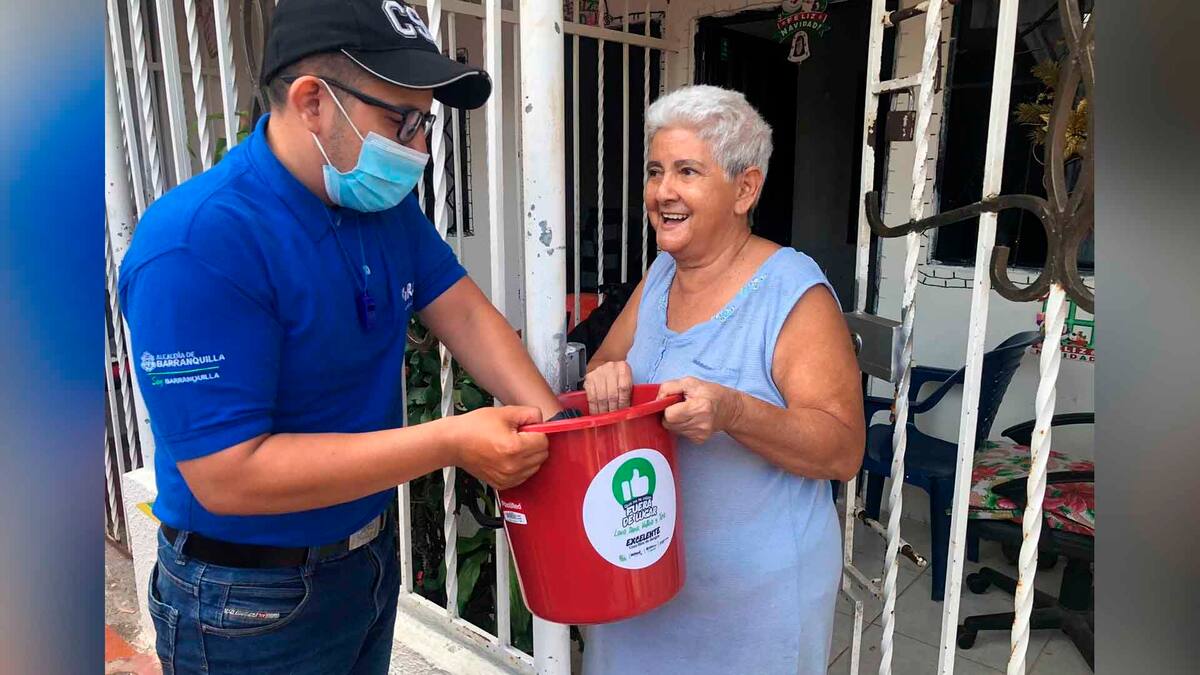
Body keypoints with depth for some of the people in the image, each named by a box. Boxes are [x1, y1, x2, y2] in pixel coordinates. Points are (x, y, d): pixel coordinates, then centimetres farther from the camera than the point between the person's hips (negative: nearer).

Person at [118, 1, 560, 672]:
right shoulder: (197, 245, -28)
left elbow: (465, 314, -3)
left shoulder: (387, 204, -3)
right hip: (253, 599, -6)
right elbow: (226, 475, -30)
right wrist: (451, 442, -32)